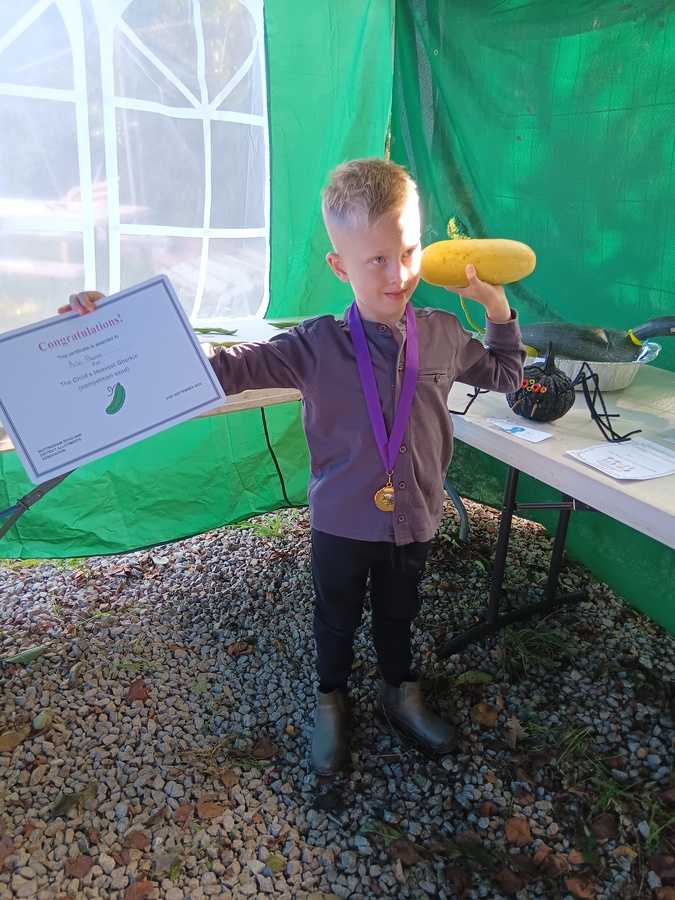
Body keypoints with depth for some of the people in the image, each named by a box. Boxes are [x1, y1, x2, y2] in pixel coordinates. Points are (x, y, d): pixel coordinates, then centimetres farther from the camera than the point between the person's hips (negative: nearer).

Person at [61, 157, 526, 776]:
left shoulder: (445, 335, -9)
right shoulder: (317, 346, -19)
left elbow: (505, 376, 10)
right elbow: (225, 368, -21)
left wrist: (498, 310, -4)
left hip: (413, 521, 2)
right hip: (342, 523, -2)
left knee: (398, 615, 26)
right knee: (336, 620, 22)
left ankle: (401, 695, 53)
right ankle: (332, 702, 50)